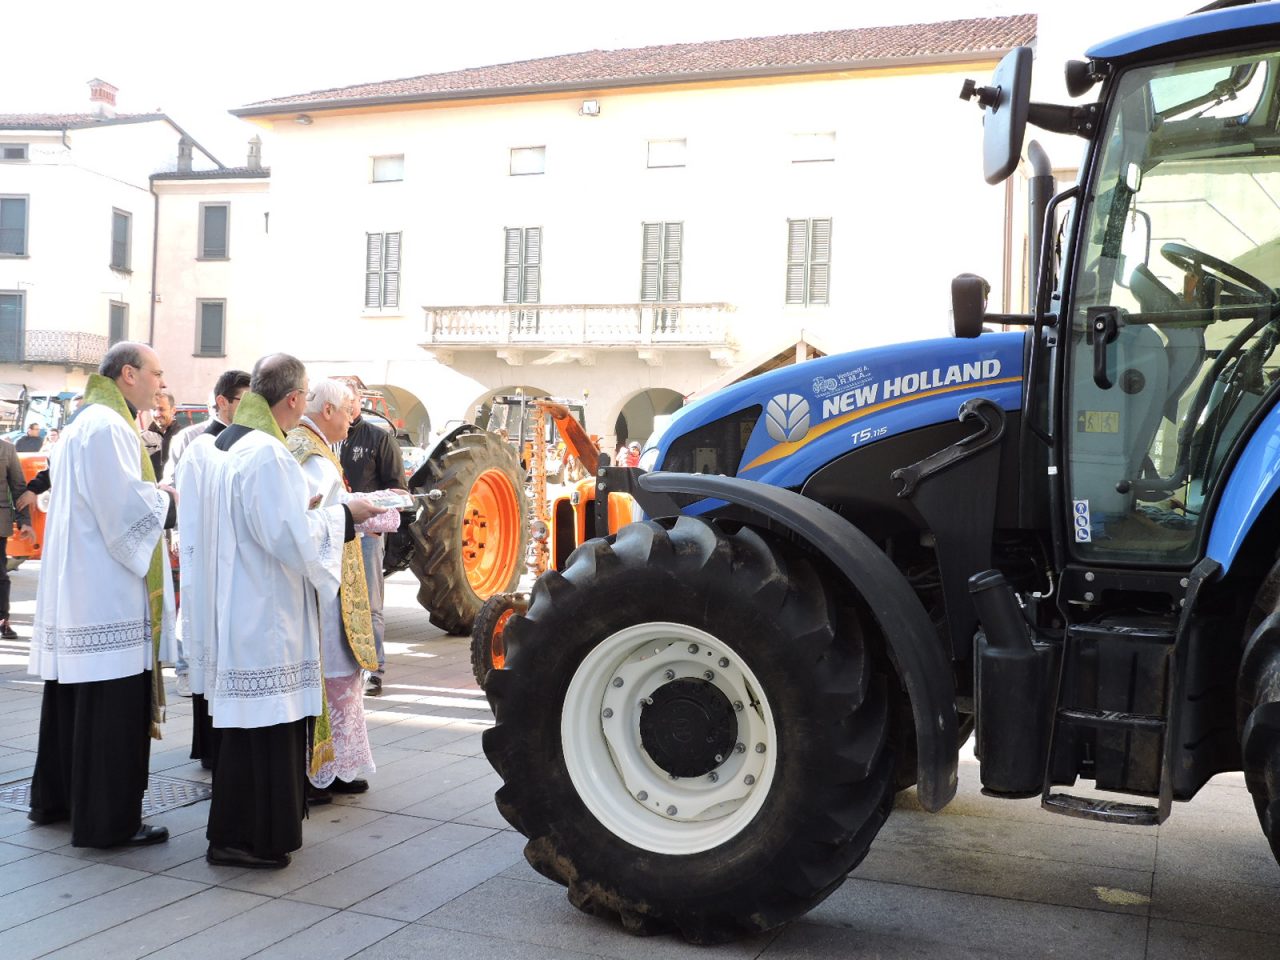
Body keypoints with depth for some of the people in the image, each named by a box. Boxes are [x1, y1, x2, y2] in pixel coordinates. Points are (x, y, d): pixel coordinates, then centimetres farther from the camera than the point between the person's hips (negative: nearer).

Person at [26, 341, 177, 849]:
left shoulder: (86, 422, 18)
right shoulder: (108, 427, -15)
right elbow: (127, 505, -21)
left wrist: (156, 493, 12)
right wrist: (170, 497, -5)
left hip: (79, 588, 11)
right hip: (108, 592, -11)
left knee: (74, 700, 18)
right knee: (113, 706, -5)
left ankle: (55, 797, 29)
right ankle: (109, 819, 1)